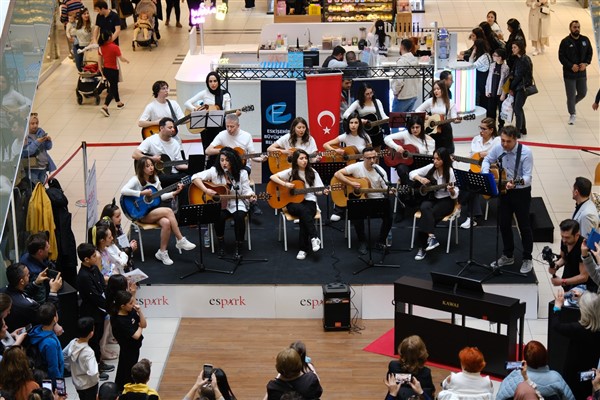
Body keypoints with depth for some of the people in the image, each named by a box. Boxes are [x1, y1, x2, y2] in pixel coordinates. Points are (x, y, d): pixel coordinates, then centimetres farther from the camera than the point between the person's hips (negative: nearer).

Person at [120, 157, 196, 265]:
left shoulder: (154, 179, 10)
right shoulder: (136, 180, -9)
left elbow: (161, 196, 15)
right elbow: (123, 191, -25)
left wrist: (175, 192, 2)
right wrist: (142, 193, -26)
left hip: (153, 210, 6)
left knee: (166, 222, -28)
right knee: (168, 211, -27)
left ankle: (162, 252, -16)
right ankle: (181, 240, -20)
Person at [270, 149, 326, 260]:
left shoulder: (312, 173, 6)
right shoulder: (291, 172, 2)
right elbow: (272, 177, -2)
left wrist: (324, 191, -18)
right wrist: (285, 184, -16)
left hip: (309, 201, 1)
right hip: (293, 202, 0)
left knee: (304, 216, -33)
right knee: (303, 210, -37)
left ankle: (303, 249, -29)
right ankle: (314, 237, -38)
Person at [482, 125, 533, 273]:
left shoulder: (525, 152, -22)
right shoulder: (498, 148, -8)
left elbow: (528, 177, -24)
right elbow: (487, 160, 10)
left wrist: (516, 183, -43)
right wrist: (486, 174, -10)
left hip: (521, 192, -5)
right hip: (503, 190, 5)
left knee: (524, 226, 4)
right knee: (504, 224, 13)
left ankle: (527, 259, 17)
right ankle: (508, 256, 30)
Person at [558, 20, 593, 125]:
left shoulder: (585, 40, 2)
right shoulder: (565, 42, -10)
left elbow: (590, 53, 9)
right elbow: (561, 57, -10)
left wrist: (586, 63, -8)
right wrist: (571, 66, -19)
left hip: (581, 73, 4)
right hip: (569, 73, -4)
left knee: (582, 93, 12)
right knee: (571, 95, -1)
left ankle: (572, 104, 41)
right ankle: (572, 114, 16)